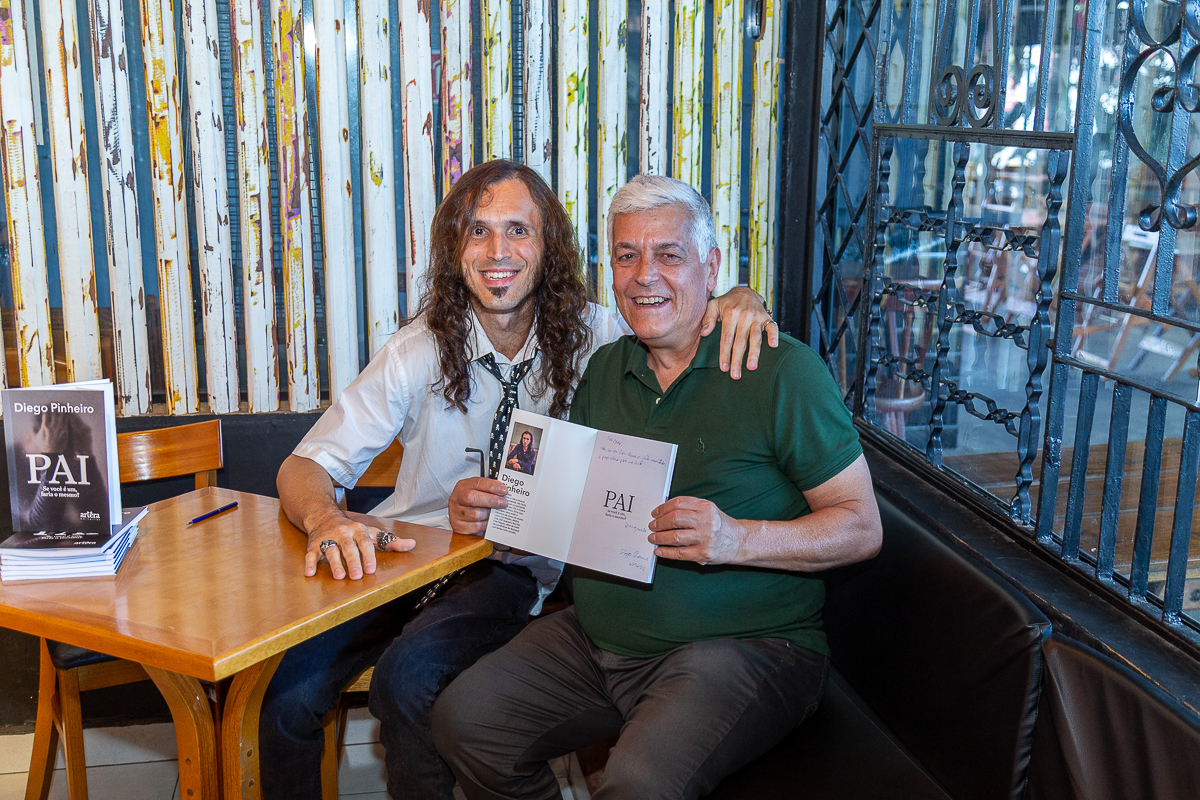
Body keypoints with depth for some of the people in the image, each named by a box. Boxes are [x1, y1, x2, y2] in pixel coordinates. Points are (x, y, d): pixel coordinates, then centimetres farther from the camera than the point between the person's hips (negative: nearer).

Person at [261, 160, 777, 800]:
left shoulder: (593, 338, -5)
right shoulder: (419, 351, -7)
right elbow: (306, 467, -7)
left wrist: (738, 301, -21)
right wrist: (326, 520, -31)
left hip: (512, 570, -1)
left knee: (407, 672, -30)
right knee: (292, 692, -22)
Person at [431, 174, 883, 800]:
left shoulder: (781, 369, -9)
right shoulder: (604, 370, 11)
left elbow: (863, 527, -11)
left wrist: (737, 539, -26)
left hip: (745, 646, -6)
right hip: (600, 636, 6)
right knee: (463, 721, -7)